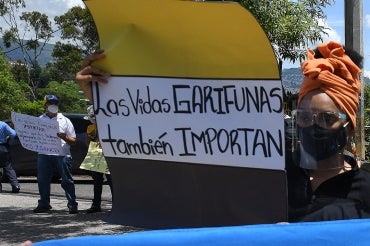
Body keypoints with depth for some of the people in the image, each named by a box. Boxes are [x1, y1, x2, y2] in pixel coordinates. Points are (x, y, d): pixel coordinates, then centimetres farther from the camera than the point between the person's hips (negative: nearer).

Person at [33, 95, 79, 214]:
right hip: (44, 154, 3)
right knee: (42, 180, 6)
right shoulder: (40, 120, 16)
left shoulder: (65, 120, 10)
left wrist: (64, 137, -13)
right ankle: (44, 204, 17)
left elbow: (73, 141, 7)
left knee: (67, 180, -4)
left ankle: (72, 205, -1)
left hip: (62, 154, -3)